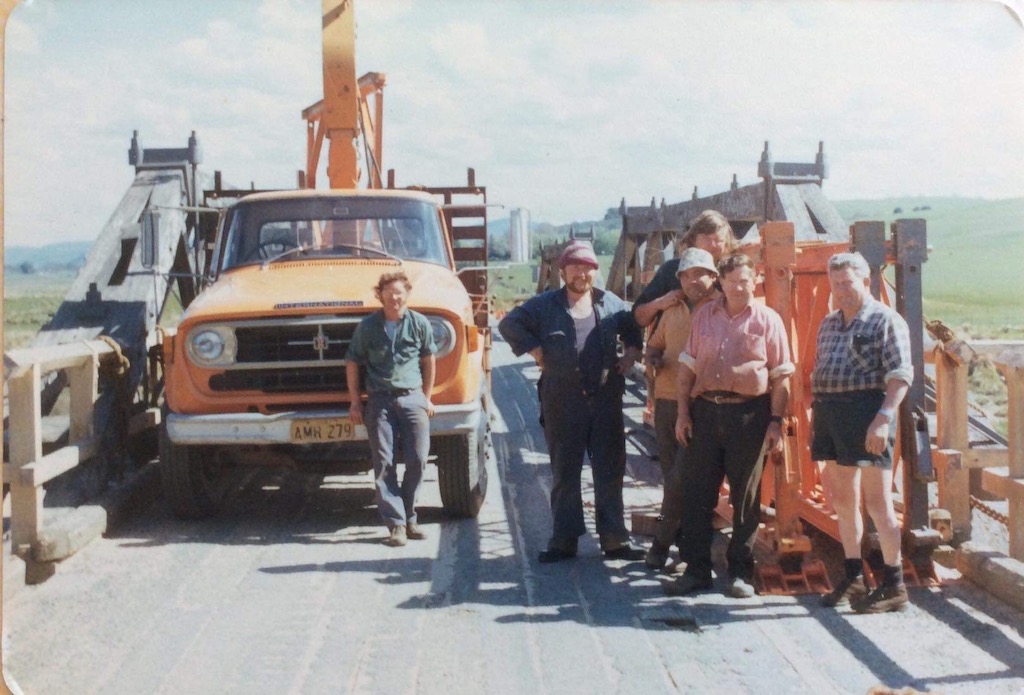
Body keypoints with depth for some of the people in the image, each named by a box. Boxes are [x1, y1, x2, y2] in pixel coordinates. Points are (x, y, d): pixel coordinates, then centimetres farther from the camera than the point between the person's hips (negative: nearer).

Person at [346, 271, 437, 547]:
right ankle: (396, 524, 0)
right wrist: (355, 402, 4)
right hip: (380, 400, -1)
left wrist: (426, 398, 11)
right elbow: (352, 364, 7)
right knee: (384, 463, -3)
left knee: (417, 460, -2)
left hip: (412, 397, 1)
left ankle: (409, 517, 14)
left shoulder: (419, 323, 4)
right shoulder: (368, 326, 1)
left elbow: (428, 361, 13)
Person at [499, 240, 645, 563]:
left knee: (610, 472, 5)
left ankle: (615, 539, 12)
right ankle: (564, 539, 12)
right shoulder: (545, 305, 1)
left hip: (606, 400, 2)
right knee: (564, 473, 5)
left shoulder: (611, 304, 9)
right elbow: (509, 324, 1)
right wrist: (536, 351, -6)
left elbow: (635, 328, 21)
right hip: (563, 403, -2)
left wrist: (631, 354, 6)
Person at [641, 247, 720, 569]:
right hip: (666, 400, 6)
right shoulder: (672, 311, 15)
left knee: (681, 477, -8)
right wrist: (653, 359, 3)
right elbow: (654, 345, 25)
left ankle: (663, 541, 1)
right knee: (670, 472, 10)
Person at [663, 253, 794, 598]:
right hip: (705, 410, 3)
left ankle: (741, 573, 13)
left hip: (749, 413, -3)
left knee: (746, 497, 3)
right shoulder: (704, 316, 11)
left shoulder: (768, 319, 3)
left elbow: (780, 376, 1)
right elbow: (688, 366, 11)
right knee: (696, 492, 4)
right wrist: (683, 412, 5)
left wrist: (776, 422, -6)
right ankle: (696, 569, 13)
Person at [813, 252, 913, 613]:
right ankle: (853, 578, 24)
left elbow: (900, 375, -12)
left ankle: (893, 585, 2)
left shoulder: (886, 320, -4)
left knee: (876, 501, -5)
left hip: (865, 411, -8)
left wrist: (884, 418, -22)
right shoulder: (828, 324, 19)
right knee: (842, 499, 13)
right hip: (829, 414, 8)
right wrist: (815, 415, 18)